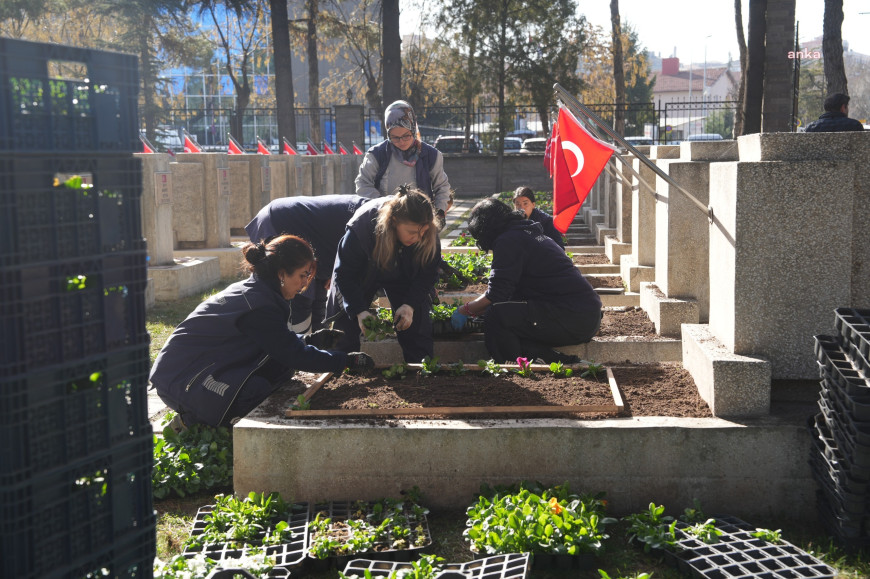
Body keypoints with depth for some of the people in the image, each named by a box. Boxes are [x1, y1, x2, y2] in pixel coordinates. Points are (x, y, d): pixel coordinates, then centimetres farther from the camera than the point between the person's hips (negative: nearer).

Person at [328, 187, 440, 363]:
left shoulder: (429, 235, -31)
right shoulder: (361, 228, -39)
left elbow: (427, 274, -15)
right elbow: (344, 273, -27)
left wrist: (410, 304, -27)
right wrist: (359, 310, -35)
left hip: (403, 277, 2)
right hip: (363, 275, -2)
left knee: (417, 325, -8)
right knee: (346, 326, -3)